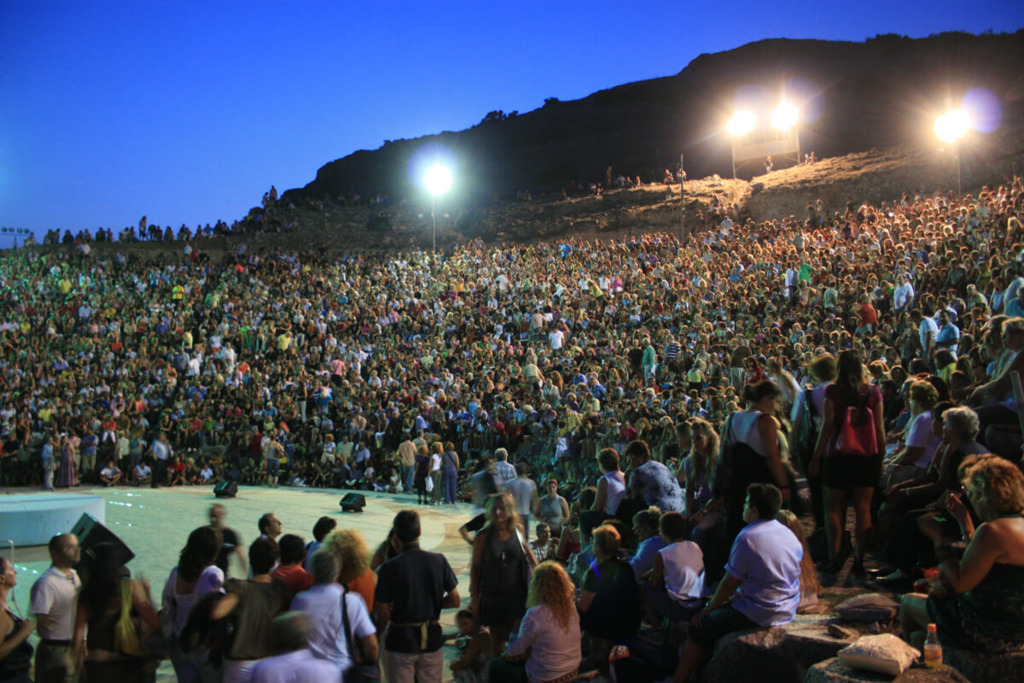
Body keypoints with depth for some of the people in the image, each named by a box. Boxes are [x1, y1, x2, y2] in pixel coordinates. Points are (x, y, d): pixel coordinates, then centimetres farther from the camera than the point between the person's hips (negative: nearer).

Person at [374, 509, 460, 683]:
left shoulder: (390, 568, -15)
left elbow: (383, 613, -13)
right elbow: (454, 601, 1)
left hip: (400, 642, -3)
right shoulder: (439, 561, -6)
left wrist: (377, 634, 5)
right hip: (432, 639, 3)